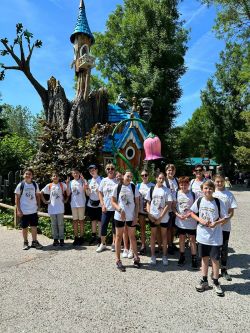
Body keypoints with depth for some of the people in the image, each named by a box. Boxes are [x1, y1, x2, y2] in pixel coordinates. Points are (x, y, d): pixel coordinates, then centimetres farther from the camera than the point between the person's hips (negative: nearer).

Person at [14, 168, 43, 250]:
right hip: (24, 211, -2)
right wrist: (18, 210, -9)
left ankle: (34, 242, 19)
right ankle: (25, 242, 23)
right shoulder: (20, 185, -6)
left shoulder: (35, 185, 3)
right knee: (24, 227, 8)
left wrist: (38, 205, 5)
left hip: (33, 210, 3)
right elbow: (17, 198, -5)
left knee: (34, 226, 7)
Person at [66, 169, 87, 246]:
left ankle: (81, 237, 14)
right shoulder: (71, 182, 10)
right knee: (75, 220, 9)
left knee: (81, 220, 5)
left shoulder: (83, 181, -1)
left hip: (81, 204, -3)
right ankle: (76, 237, 18)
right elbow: (68, 194, 6)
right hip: (73, 204, 4)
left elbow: (85, 188, -22)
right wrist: (67, 184, -3)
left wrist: (83, 178, -21)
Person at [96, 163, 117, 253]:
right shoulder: (104, 180, 4)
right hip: (106, 208, 2)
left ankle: (114, 244, 26)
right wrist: (102, 205, -1)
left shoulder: (118, 180, -2)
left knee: (115, 226, 9)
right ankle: (102, 244, 22)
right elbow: (100, 193, 7)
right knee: (103, 226, 4)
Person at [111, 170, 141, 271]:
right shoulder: (117, 187, -4)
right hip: (119, 216, -1)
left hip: (131, 217, 1)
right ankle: (118, 261, 17)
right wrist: (120, 210, -17)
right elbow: (113, 201, -2)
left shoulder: (134, 187, -1)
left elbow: (137, 204, 2)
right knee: (119, 237, 8)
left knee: (132, 237, 14)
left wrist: (136, 217, -4)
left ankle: (136, 257, 28)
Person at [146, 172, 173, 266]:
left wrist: (160, 217, -11)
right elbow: (148, 203, 6)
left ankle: (164, 256, 21)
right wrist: (149, 215, -6)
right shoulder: (151, 189, 2)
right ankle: (153, 255, 20)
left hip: (164, 217, -1)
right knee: (153, 235, 10)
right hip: (152, 217, 1)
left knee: (164, 235, 9)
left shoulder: (167, 190, -4)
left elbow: (168, 205, -8)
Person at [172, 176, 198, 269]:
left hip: (191, 221, -2)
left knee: (192, 239, 3)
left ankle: (194, 259, 14)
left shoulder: (192, 194, -5)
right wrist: (178, 215, -12)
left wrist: (190, 213, -17)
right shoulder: (177, 194, -1)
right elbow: (173, 207, 3)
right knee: (181, 239, 13)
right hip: (180, 221, 2)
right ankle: (182, 257, 29)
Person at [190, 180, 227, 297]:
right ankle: (204, 281, 30)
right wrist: (200, 220, -9)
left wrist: (216, 223, -22)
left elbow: (225, 217, -4)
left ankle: (216, 283, 25)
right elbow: (192, 212, 8)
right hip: (202, 235, 2)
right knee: (204, 258, 15)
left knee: (215, 259, 7)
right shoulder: (199, 201, -3)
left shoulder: (218, 202, -10)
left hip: (215, 236, -2)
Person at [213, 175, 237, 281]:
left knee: (224, 248, 10)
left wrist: (225, 219, -16)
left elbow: (231, 212, -1)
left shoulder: (229, 194, 0)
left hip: (225, 226, 0)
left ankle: (223, 270, 25)